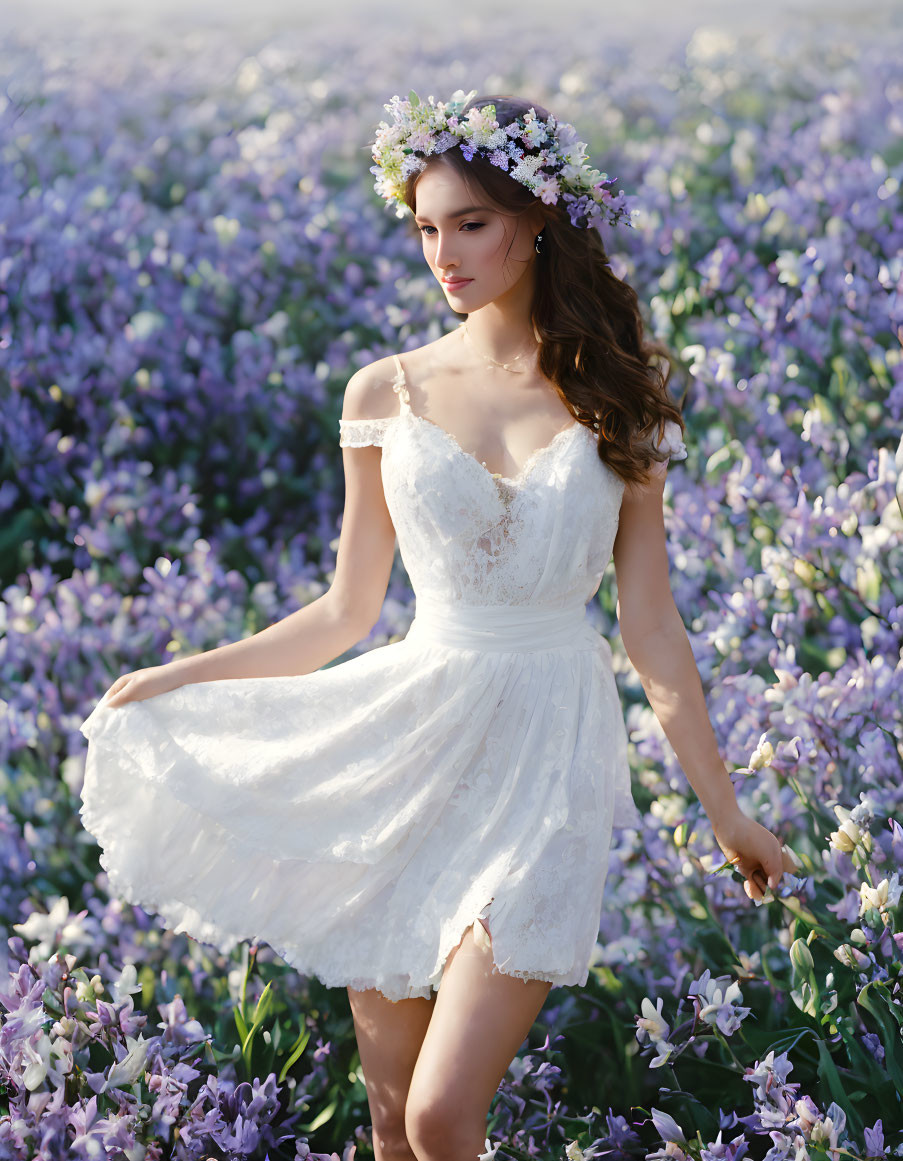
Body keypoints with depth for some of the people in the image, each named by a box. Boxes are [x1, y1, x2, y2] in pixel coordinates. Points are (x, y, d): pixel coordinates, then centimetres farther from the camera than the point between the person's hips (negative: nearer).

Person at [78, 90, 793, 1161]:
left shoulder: (614, 401, 2)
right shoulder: (388, 394, 4)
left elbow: (651, 628, 5)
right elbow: (345, 613, 10)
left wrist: (725, 812, 7)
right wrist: (172, 680, 6)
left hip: (549, 758, -2)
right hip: (411, 744, 2)